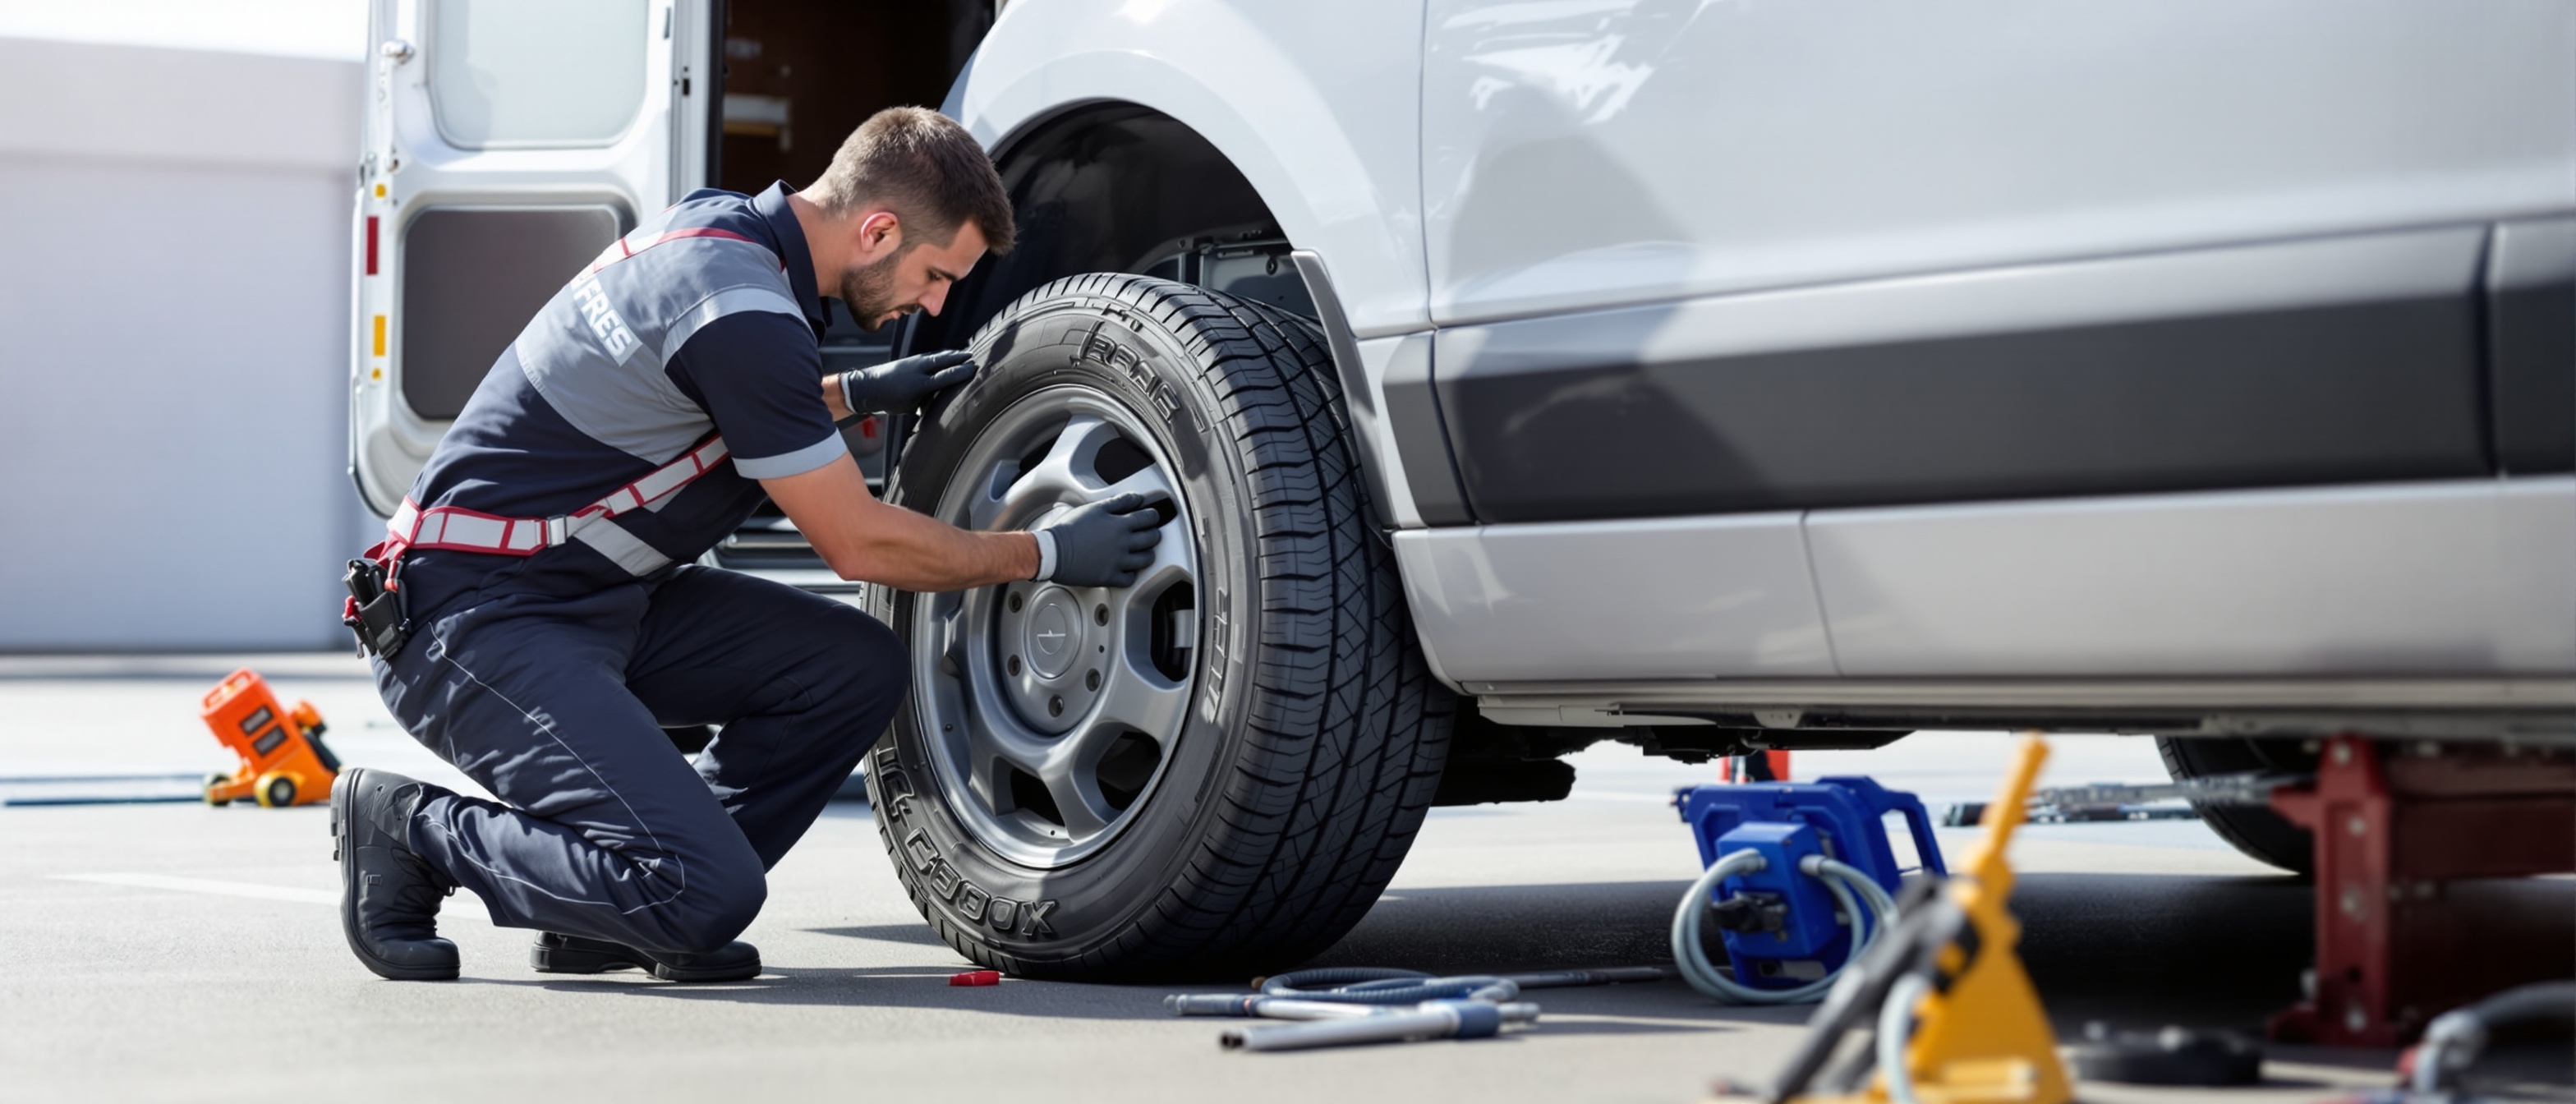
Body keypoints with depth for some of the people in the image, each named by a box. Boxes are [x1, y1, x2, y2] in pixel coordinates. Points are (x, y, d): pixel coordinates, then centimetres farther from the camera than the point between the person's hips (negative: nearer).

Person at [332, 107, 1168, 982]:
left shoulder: (720, 224, 6)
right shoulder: (745, 311, -22)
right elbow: (857, 542, -13)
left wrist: (856, 394, 20)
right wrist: (1047, 555, -2)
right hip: (475, 620, -10)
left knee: (857, 667, 2)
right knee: (710, 895, -22)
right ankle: (415, 828, -3)